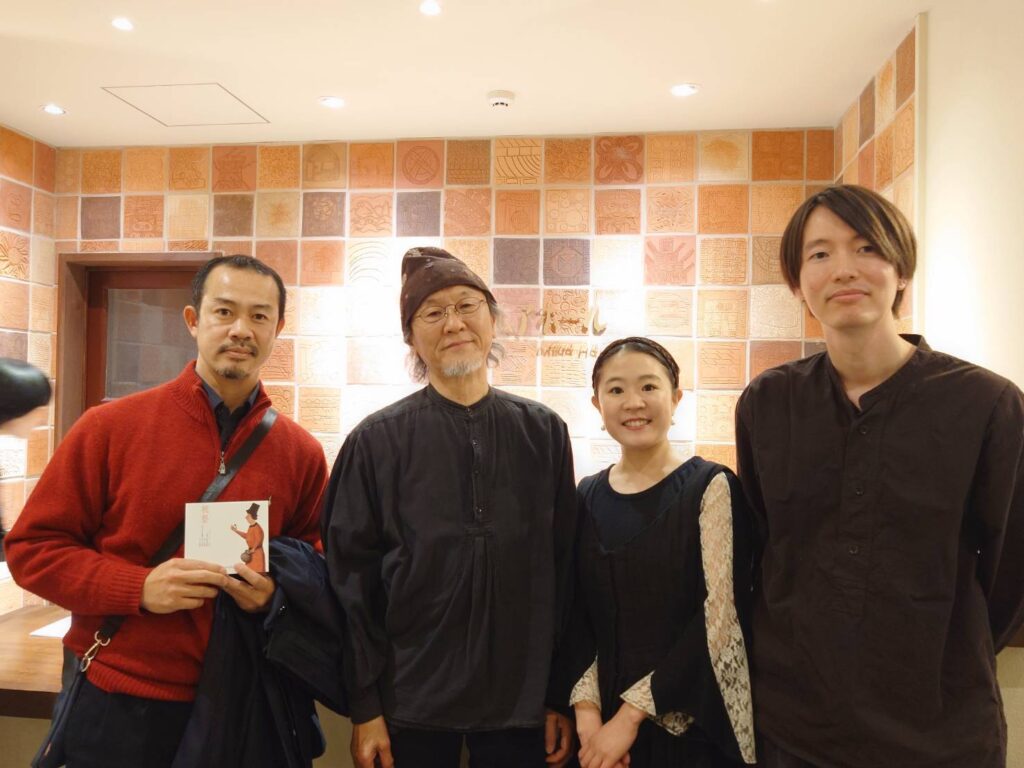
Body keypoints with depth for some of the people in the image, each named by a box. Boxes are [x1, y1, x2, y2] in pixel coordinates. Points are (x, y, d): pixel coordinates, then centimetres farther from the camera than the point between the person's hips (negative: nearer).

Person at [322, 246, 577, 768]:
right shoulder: (378, 440, -6)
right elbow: (350, 578, -4)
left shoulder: (544, 432, -1)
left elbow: (565, 569, 1)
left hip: (521, 699, 2)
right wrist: (365, 706, -4)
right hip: (411, 702, -1)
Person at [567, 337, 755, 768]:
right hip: (605, 722, 4)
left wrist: (632, 712, -15)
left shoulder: (711, 487, -9)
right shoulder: (588, 497, 3)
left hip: (695, 725, -3)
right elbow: (579, 618, 4)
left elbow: (719, 615, -15)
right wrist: (586, 705, -9)